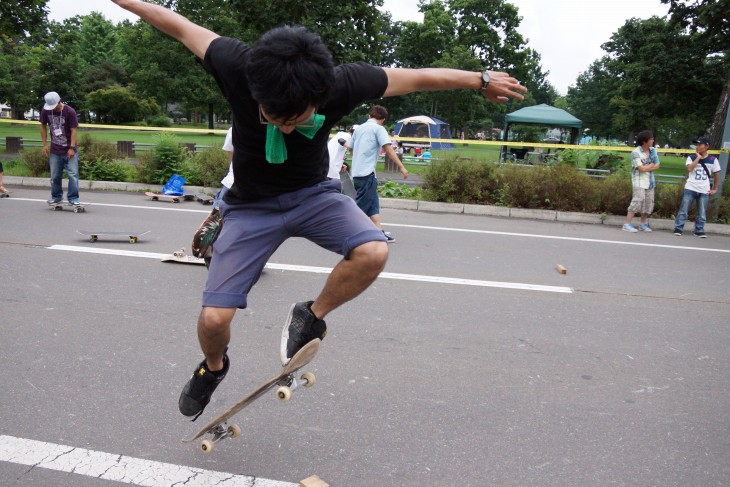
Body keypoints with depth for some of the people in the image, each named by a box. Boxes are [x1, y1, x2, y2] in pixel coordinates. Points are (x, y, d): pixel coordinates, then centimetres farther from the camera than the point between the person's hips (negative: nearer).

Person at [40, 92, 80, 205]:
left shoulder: (70, 111, -14)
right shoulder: (45, 110, -2)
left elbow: (73, 130, -12)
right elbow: (43, 126, 10)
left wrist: (72, 148, -17)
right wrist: (45, 144, 5)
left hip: (69, 150, -4)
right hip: (55, 150, 4)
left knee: (73, 174, -7)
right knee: (55, 176, 10)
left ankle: (73, 198, 1)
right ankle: (56, 196, 25)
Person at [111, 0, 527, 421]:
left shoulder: (342, 84, -25)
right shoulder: (237, 66, -27)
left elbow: (419, 78, -10)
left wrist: (482, 80, 2)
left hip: (313, 193, 1)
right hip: (252, 206, 0)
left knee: (373, 251, -30)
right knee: (214, 318, -9)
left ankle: (311, 317, -2)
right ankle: (214, 367, 28)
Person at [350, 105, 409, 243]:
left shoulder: (359, 128, 17)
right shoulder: (378, 128, -4)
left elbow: (352, 149, 28)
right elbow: (388, 149, -14)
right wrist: (401, 166, -15)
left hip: (356, 172, 8)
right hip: (367, 173, -8)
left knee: (373, 204, 10)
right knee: (361, 205, -3)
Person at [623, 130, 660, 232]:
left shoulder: (652, 150, 8)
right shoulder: (636, 153, -12)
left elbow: (657, 166, 7)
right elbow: (642, 168, -17)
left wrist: (646, 167, -9)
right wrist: (651, 165, 0)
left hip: (650, 181, 7)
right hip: (639, 181, -7)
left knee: (649, 202, 7)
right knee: (638, 200, -15)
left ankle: (643, 224, 18)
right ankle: (627, 224, -13)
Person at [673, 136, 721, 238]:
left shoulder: (713, 160, 3)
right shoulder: (691, 158, 1)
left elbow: (716, 174, 11)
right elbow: (689, 169, -18)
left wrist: (715, 189, 8)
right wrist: (698, 158, -14)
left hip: (704, 191, 1)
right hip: (690, 189, -1)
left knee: (702, 214, 5)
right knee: (683, 211, -2)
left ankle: (699, 231, 15)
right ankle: (678, 228, 4)